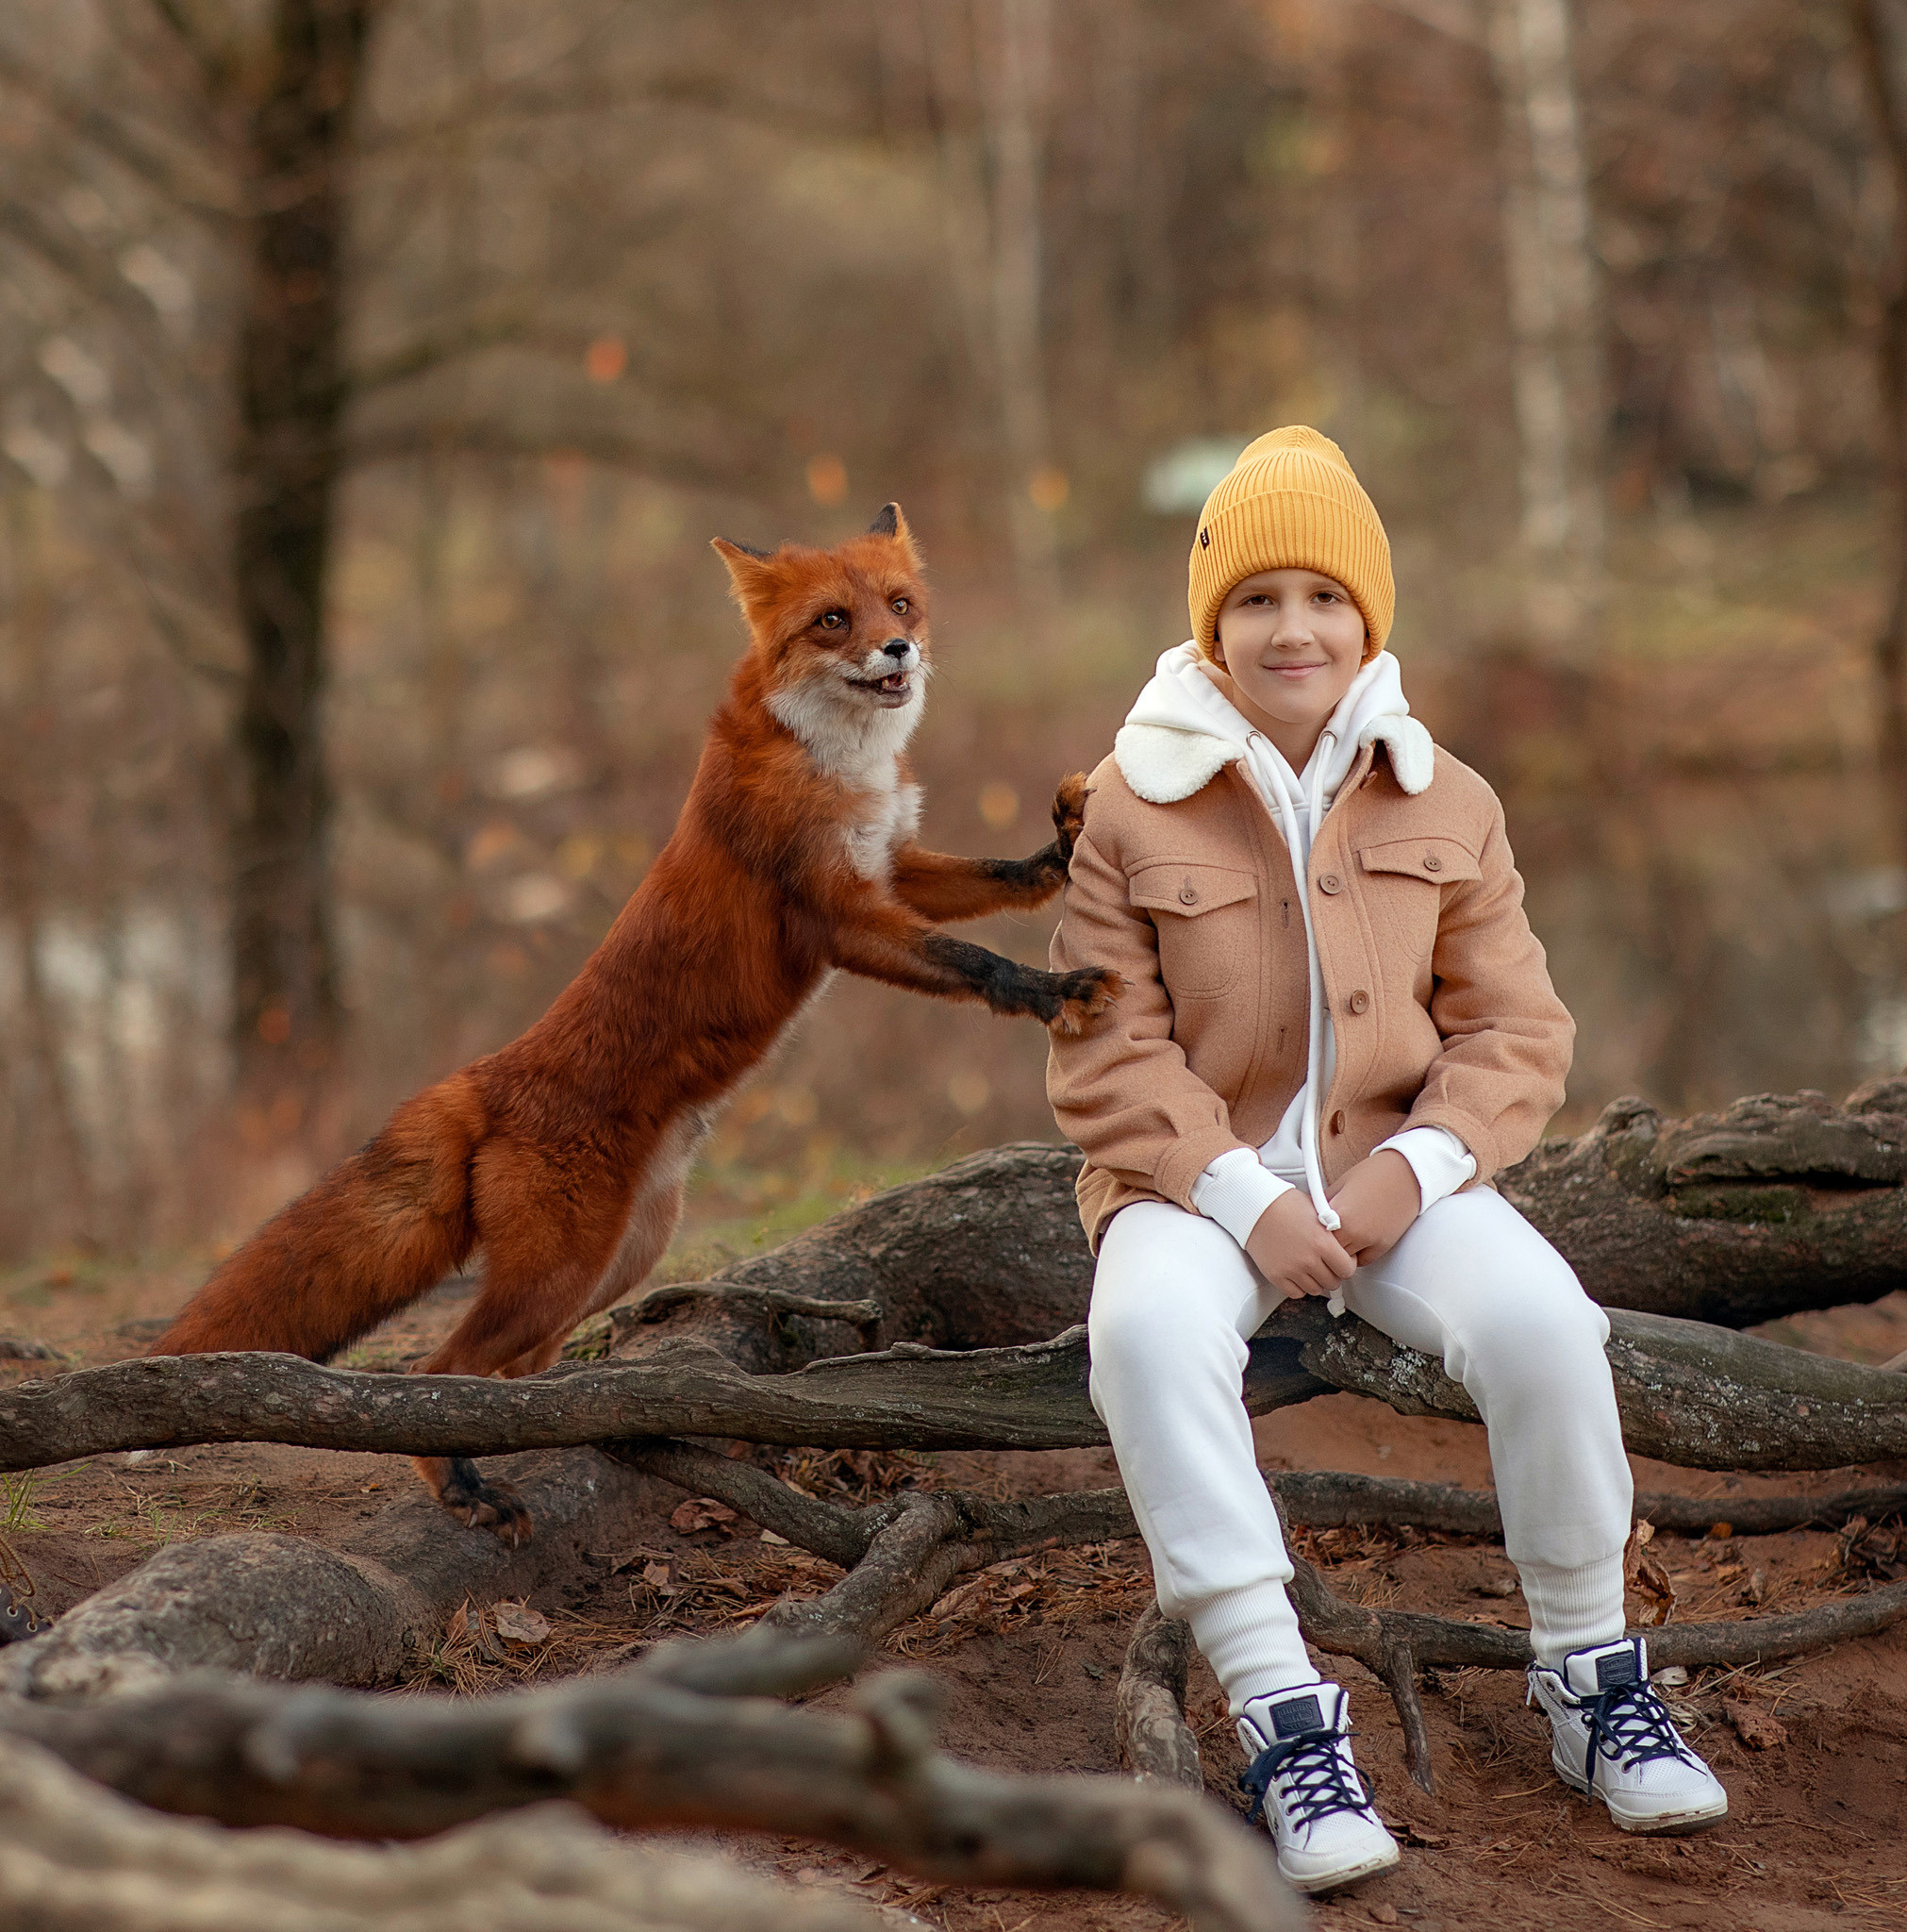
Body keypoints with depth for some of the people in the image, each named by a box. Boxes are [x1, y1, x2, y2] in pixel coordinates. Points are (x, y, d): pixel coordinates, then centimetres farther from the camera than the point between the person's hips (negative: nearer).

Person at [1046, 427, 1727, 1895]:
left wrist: (1417, 1166, -14)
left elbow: (1518, 1030, 4)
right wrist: (1243, 1199, -17)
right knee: (1149, 1327, -36)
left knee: (1540, 1318, -28)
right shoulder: (1133, 807, -1)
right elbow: (1109, 1056, -4)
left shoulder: (1446, 805, 6)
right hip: (1199, 1171, -1)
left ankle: (1592, 1675, -7)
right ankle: (1281, 1712, -32)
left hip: (1397, 1165, 2)